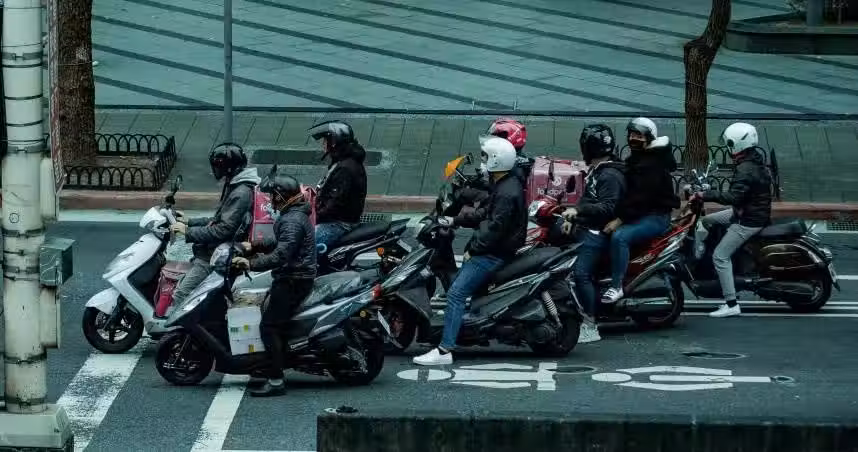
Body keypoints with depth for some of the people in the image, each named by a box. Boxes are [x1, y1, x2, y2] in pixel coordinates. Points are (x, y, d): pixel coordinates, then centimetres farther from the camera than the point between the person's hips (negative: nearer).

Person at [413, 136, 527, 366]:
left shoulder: (507, 193, -21)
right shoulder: (504, 185, 12)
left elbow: (495, 229, -25)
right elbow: (486, 213, 21)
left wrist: (472, 250, -18)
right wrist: (455, 221, 16)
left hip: (495, 253, -11)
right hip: (492, 249, 11)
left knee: (456, 294, -16)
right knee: (456, 282, 18)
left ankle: (445, 350, -19)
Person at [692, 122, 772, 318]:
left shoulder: (745, 170, -25)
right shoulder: (756, 160, 8)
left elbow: (734, 197, -33)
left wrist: (706, 195, -28)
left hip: (749, 220, -10)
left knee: (720, 256, -11)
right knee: (708, 221, 20)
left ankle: (731, 304, -13)